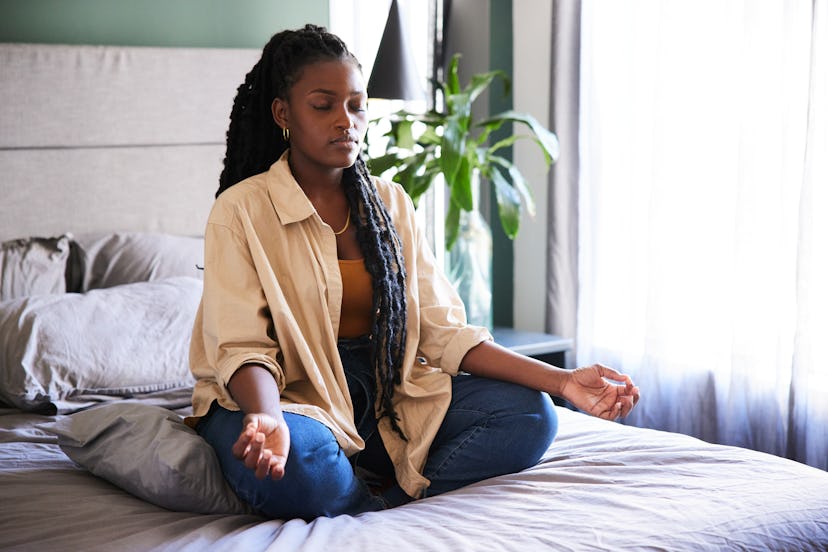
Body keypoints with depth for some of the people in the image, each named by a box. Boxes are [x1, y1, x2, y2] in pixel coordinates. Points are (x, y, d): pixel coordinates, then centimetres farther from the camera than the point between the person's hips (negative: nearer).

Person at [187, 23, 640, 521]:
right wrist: (266, 418, -39)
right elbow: (243, 346, -15)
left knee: (530, 416, -14)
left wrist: (560, 380, -9)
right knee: (298, 470, -39)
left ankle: (379, 500, -18)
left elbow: (443, 332, 3)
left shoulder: (392, 204, 9)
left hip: (386, 396, 5)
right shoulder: (241, 211, -6)